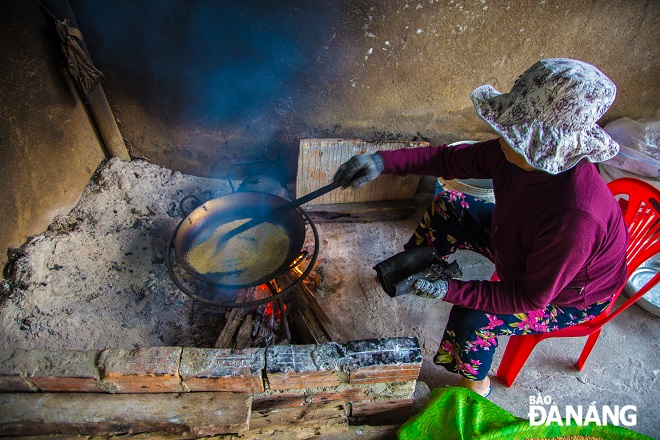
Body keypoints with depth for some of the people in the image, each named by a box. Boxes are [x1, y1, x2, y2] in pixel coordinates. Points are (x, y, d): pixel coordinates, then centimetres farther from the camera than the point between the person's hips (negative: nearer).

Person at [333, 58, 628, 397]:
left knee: (474, 318, -26)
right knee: (448, 206, -1)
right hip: (520, 248, 7)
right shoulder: (517, 152, -25)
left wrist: (452, 291, -37)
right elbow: (450, 159, -13)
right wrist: (383, 161, -25)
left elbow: (531, 297, -32)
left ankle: (476, 383, 10)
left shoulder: (575, 220, -44)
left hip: (570, 295, -6)